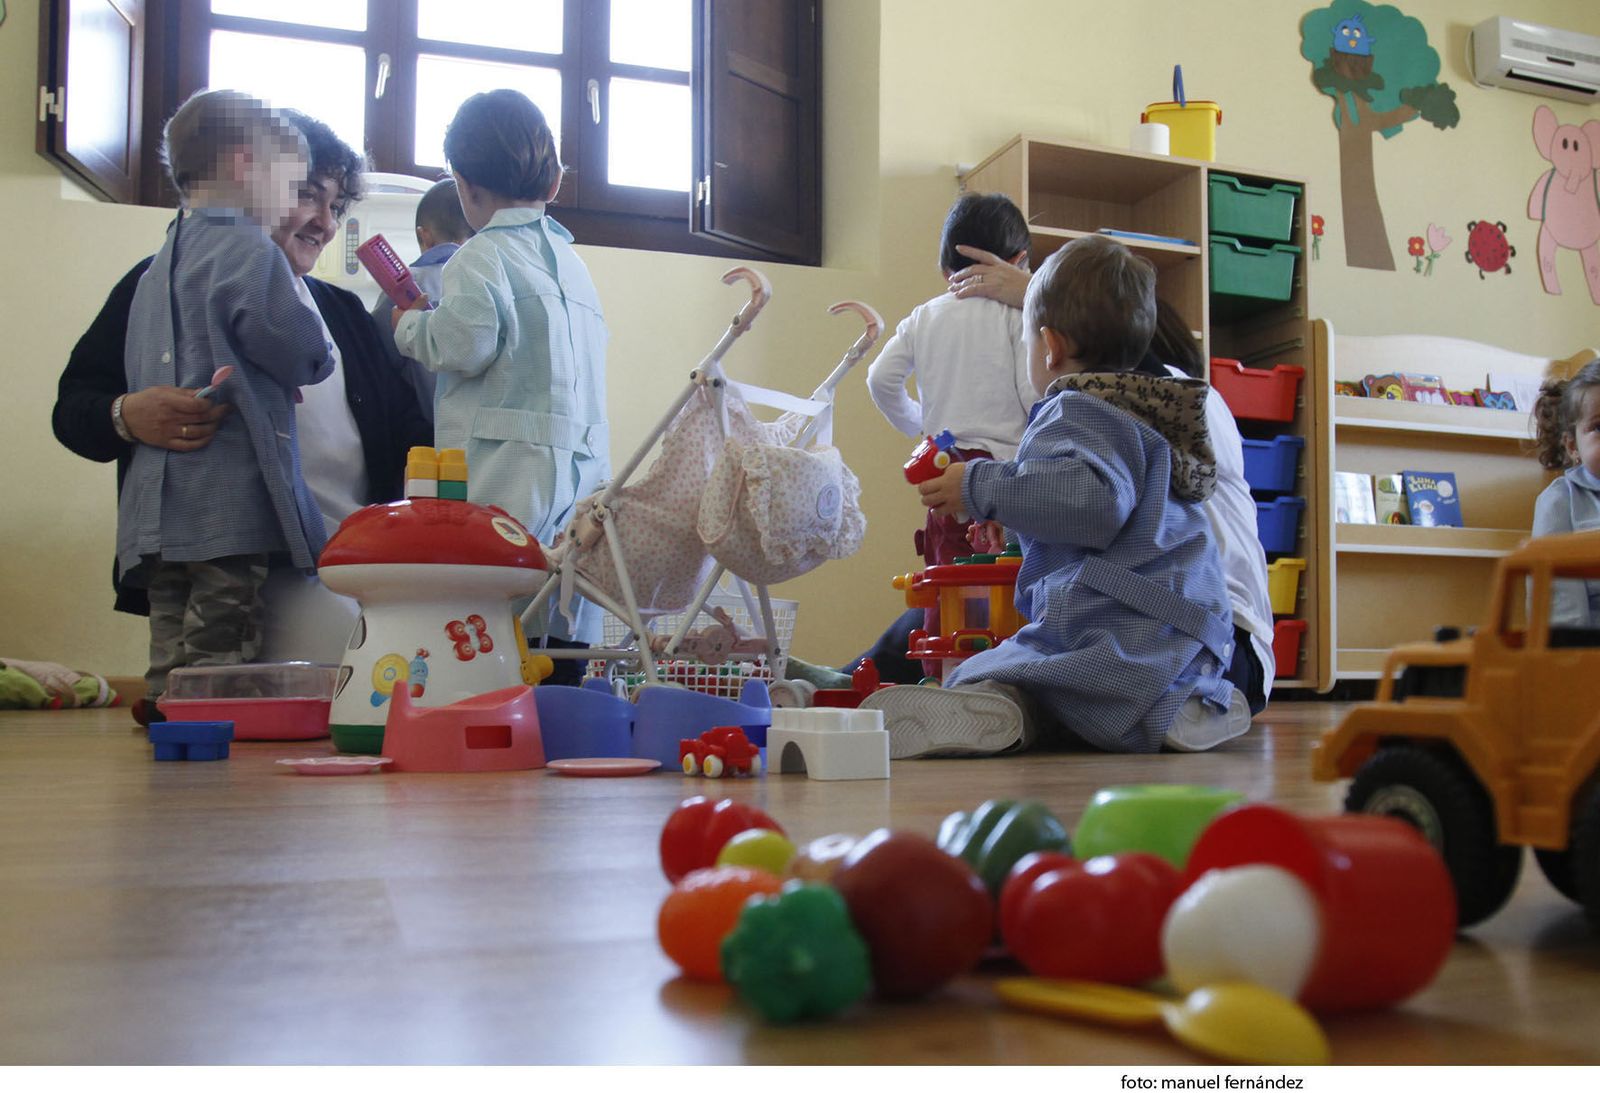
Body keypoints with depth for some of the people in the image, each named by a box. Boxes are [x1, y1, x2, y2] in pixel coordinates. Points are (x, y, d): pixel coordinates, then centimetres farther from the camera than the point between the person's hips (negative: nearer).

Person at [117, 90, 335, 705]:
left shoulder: (159, 266, 21)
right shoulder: (247, 250, -7)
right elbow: (296, 348, -17)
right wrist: (320, 360, 4)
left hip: (156, 507, 9)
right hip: (230, 503, -9)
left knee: (171, 664, 11)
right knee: (218, 666, -7)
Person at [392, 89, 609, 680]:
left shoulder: (482, 256, -5)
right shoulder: (571, 259, 20)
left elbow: (465, 344, -17)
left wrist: (412, 324, 4)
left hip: (510, 471, -7)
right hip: (583, 471, 8)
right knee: (562, 649, 7)